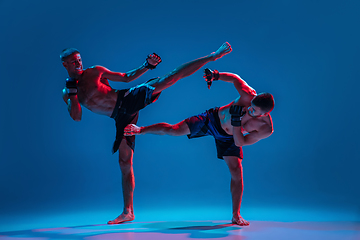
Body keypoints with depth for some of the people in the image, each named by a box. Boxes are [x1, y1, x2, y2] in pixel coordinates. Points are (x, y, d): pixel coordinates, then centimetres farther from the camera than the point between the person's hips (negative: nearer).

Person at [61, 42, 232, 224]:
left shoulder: (95, 71, 5)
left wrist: (147, 66, -2)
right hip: (121, 118, 2)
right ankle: (128, 212, 13)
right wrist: (72, 90, -12)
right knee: (124, 161, 2)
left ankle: (212, 56, -10)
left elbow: (127, 77, 11)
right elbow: (76, 117, -3)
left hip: (129, 99, -1)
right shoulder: (67, 93, 11)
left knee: (170, 77, -17)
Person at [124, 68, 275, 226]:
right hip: (213, 119, 0)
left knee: (237, 173, -8)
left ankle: (236, 215, 11)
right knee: (172, 130, -9)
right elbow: (234, 78, -11)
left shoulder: (266, 129, -30)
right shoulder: (248, 95, -32)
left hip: (228, 139, 0)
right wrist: (216, 75, -23)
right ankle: (141, 130, 19)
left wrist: (236, 121, -40)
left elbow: (240, 143, -26)